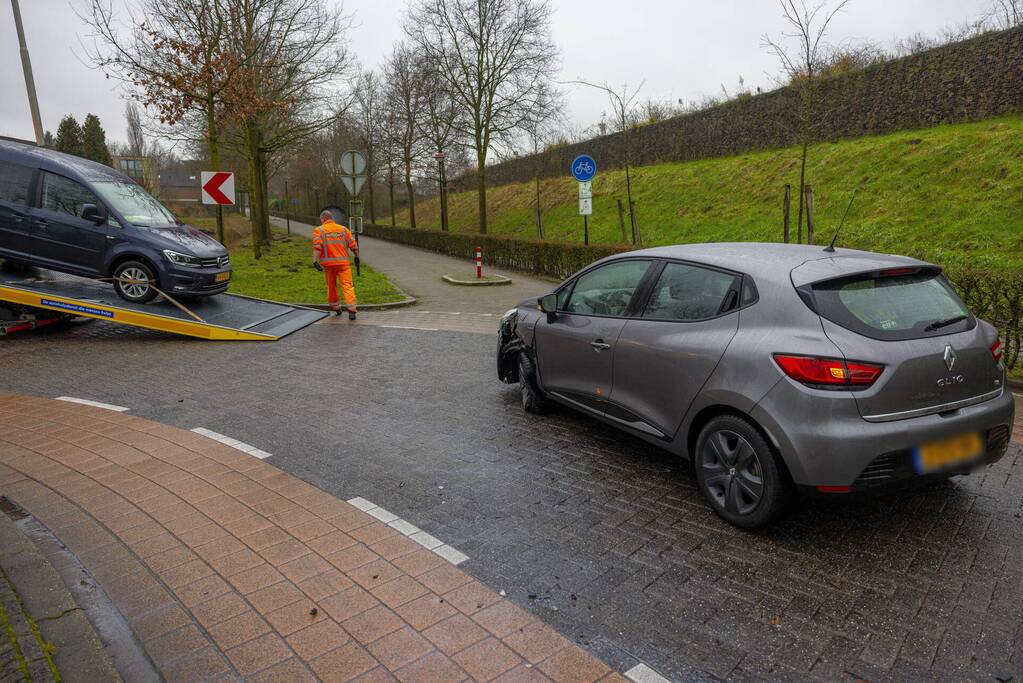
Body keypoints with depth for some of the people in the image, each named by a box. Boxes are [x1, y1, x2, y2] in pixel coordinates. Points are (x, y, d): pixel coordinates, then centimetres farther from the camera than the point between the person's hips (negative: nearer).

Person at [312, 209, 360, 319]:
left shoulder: (319, 231, 3)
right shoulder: (343, 229, 10)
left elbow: (317, 247, -11)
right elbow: (353, 245, 8)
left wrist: (315, 261, -16)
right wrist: (356, 257, 21)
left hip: (328, 263, 0)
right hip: (343, 263, 0)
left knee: (331, 286, 17)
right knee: (347, 285, -3)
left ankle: (336, 308, 27)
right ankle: (351, 310, -15)